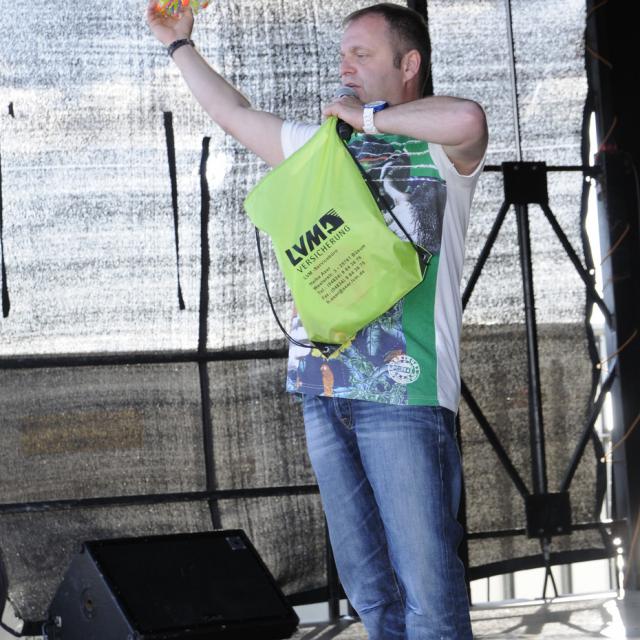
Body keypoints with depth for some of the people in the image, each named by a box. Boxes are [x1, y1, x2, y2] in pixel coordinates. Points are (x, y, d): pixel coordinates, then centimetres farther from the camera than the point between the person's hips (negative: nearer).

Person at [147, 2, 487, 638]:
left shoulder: (440, 149, 0)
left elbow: (466, 119, -25)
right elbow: (235, 115, 33)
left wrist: (368, 115, -10)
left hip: (403, 388, -7)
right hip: (322, 384, 7)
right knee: (369, 589, 9)